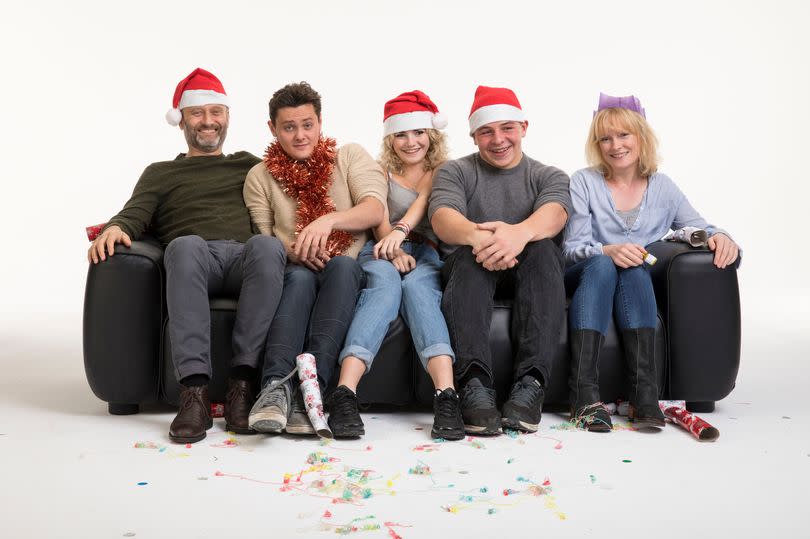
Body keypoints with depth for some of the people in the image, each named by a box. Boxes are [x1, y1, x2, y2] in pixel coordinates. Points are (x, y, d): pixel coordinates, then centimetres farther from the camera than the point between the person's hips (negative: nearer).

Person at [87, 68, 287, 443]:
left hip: (244, 258, 1)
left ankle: (242, 383, -39)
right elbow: (136, 214, 11)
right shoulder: (160, 173, 29)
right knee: (185, 244, -39)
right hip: (193, 258, 0)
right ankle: (194, 391, -45)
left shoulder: (250, 165, 33)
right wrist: (115, 227, -12)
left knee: (267, 245, -37)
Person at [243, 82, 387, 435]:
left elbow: (375, 210, -6)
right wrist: (293, 251, -16)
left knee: (342, 265, -36)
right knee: (299, 276, -35)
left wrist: (328, 220, -24)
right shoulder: (260, 177, 13)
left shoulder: (350, 157, 11)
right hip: (295, 272, 0)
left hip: (349, 273, 0)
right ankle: (276, 385, -51)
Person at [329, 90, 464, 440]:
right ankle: (344, 395, -55)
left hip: (425, 253, 0)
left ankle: (446, 397, -56)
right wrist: (392, 249, -21)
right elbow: (378, 215, 2)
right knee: (386, 283, -36)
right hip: (382, 250, 0)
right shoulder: (382, 171, 20)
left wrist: (400, 230, -28)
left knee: (416, 286, -36)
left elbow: (423, 201, -6)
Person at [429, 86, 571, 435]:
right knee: (471, 253, -34)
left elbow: (554, 212, -13)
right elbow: (442, 216, -12)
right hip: (471, 272, 0)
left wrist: (520, 232, -39)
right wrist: (477, 235, -37)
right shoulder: (455, 172, 11)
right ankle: (474, 385, -46)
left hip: (529, 274, 1)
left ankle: (530, 385, -40)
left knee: (542, 249, -32)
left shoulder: (548, 176, 12)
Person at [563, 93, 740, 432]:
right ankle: (584, 392, -45)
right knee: (602, 265, -35)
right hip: (586, 279, -1)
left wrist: (719, 236, -11)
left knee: (634, 270, -33)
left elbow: (699, 228, 14)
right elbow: (571, 247, -5)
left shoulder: (662, 186, 13)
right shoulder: (583, 182, 4)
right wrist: (607, 251, -27)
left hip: (637, 288, 2)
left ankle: (644, 392, -43)